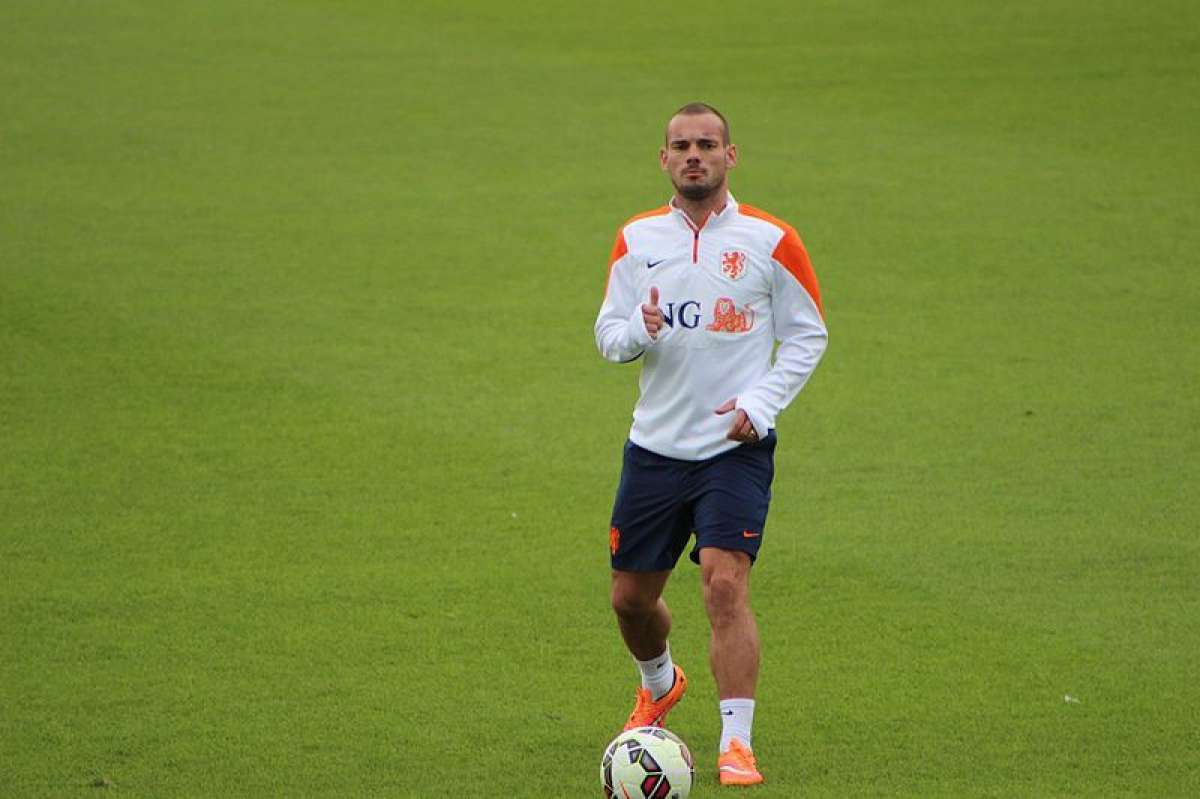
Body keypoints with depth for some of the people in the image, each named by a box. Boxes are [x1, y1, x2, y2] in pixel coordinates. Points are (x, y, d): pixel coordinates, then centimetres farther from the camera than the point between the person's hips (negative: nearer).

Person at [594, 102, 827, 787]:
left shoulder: (770, 241, -2)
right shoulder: (637, 239, 7)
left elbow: (808, 337, 2)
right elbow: (607, 333, 10)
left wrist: (760, 404, -11)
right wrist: (636, 333, -14)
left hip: (735, 448, -4)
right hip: (655, 444, 4)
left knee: (726, 583, -19)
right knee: (631, 595, 10)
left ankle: (738, 744, -15)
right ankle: (660, 685, 43)